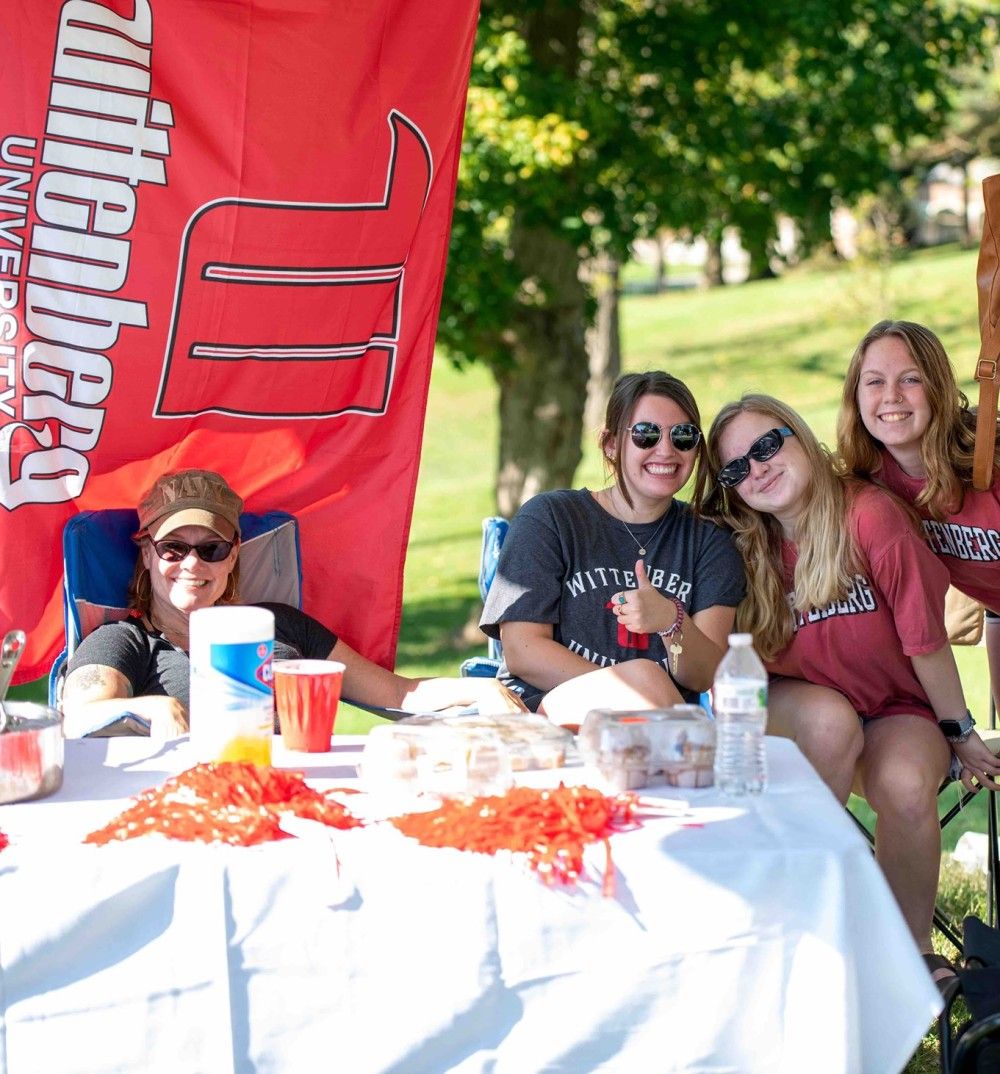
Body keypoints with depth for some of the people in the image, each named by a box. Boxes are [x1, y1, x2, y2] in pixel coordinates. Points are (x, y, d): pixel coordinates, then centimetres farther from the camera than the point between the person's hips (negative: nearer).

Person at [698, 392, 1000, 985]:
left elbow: (924, 639, -13)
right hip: (792, 706, 2)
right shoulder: (745, 551, -7)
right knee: (831, 720, -34)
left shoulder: (871, 514, -21)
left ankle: (912, 947, -9)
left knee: (907, 786, -34)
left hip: (897, 709, -2)